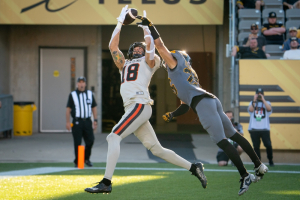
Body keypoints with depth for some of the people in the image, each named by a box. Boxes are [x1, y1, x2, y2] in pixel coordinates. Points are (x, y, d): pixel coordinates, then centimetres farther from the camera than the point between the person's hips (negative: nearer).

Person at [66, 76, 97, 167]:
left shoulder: (90, 94, 13)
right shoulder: (72, 95, 4)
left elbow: (94, 107, 16)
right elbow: (68, 109, 2)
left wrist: (95, 120, 9)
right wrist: (68, 122, -5)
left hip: (87, 121, 3)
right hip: (77, 122, -3)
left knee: (90, 141, -4)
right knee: (77, 143, -3)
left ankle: (86, 159, 15)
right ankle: (77, 161, 5)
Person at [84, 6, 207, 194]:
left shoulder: (148, 62, 13)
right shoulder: (124, 64, 30)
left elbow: (150, 44, -2)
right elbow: (113, 46, 25)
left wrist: (145, 26, 13)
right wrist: (120, 22, 26)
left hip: (140, 105, -7)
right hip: (133, 108, 7)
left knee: (114, 137, -18)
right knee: (157, 149, 4)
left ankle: (106, 182, -26)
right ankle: (193, 167, 8)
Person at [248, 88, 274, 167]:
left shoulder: (267, 103, 12)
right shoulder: (252, 103, 14)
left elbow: (269, 109, -10)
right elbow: (250, 110, -7)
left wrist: (263, 99, -9)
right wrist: (254, 100, -8)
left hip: (265, 129, -1)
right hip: (254, 129, 1)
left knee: (268, 145, -9)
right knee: (256, 146, 1)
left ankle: (270, 161, 7)